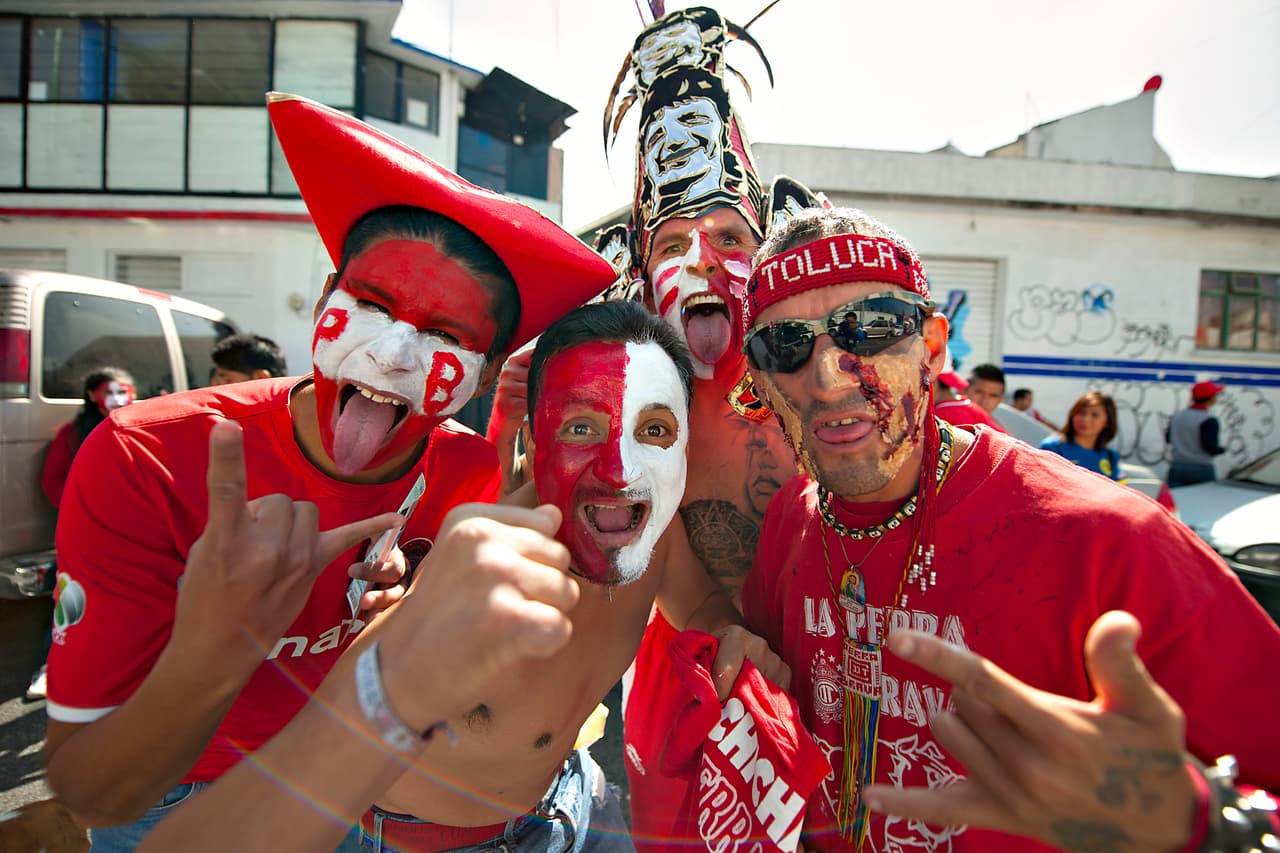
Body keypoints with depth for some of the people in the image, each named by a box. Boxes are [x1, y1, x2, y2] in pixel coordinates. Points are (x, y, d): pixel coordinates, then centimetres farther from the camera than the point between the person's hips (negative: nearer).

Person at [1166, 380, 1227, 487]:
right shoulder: (1209, 421, -14)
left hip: (1177, 467, 4)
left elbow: (1168, 438, 12)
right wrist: (1222, 449, 3)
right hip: (1202, 469, -4)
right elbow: (1210, 447, -17)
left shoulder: (1176, 416, 2)